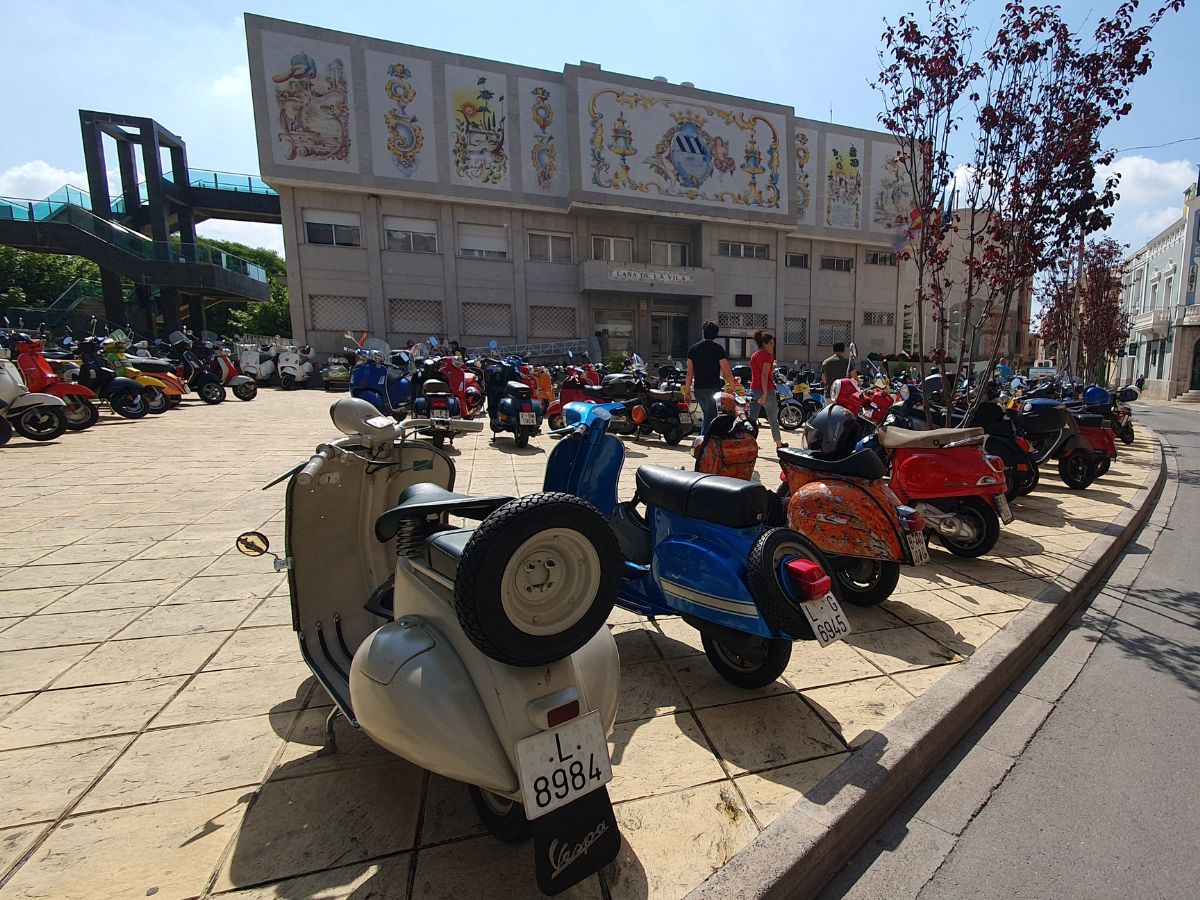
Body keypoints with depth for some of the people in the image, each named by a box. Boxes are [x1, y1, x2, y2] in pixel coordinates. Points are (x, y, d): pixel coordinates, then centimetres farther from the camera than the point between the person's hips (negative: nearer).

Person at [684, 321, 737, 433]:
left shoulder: (693, 348, 7)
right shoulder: (718, 348, -7)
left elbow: (689, 373, 7)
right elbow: (727, 372, -9)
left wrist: (687, 391, 11)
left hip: (698, 388, 5)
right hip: (713, 388, -5)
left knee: (707, 415, 21)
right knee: (710, 417, 0)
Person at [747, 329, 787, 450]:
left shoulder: (753, 356, 11)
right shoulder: (768, 355, -11)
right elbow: (764, 375, -20)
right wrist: (765, 395, -23)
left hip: (753, 390, 6)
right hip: (767, 390, -6)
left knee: (752, 419, 3)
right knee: (773, 420, 9)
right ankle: (779, 445, 22)